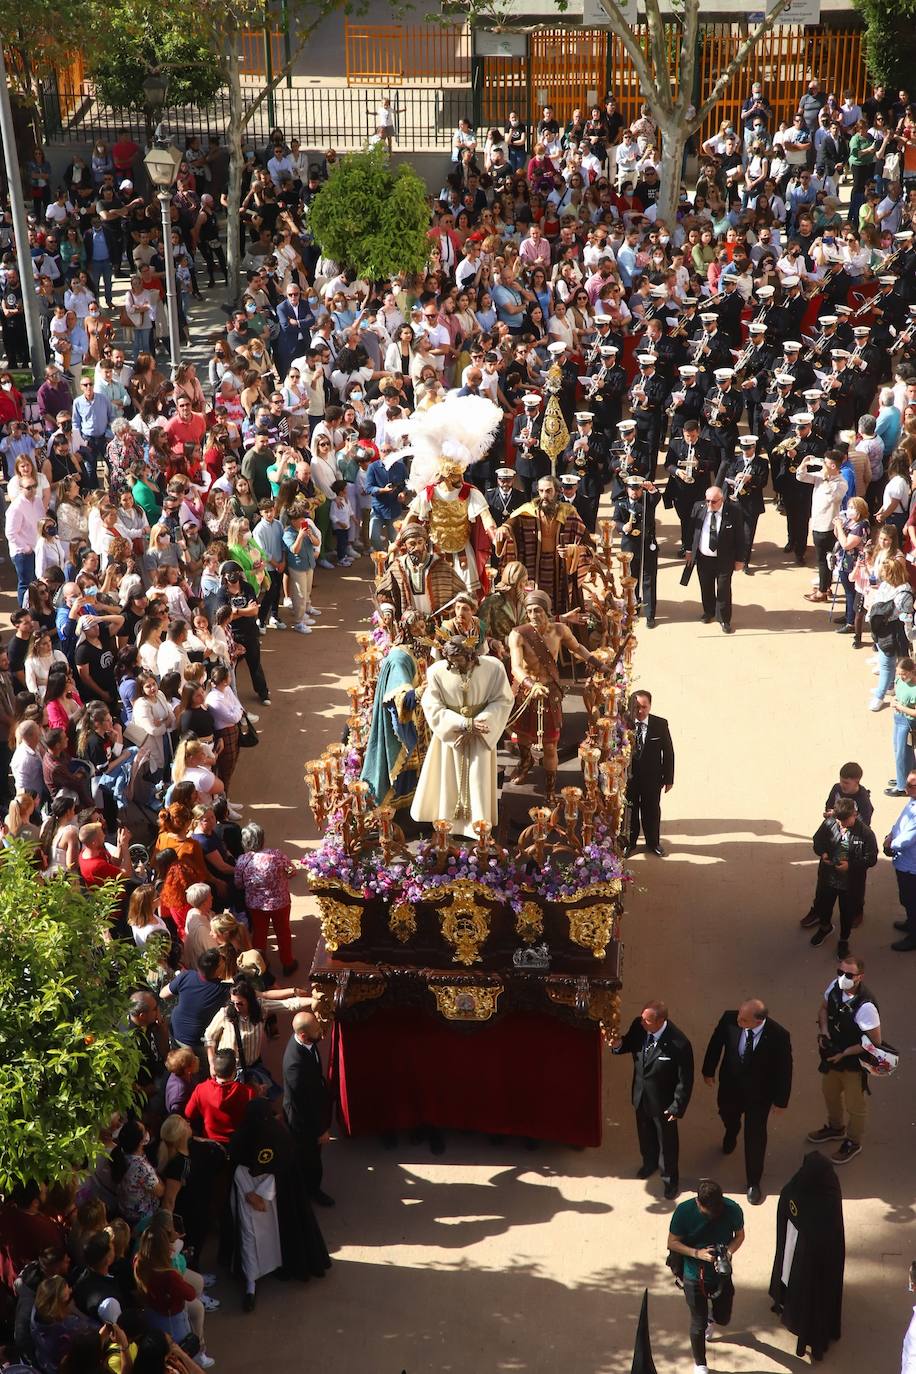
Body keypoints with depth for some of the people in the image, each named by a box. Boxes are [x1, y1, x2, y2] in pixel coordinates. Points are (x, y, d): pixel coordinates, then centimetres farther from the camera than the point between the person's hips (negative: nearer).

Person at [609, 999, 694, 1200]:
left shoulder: (679, 1044, -35)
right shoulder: (638, 1026, -21)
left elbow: (685, 1080, -23)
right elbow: (630, 1043, 3)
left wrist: (677, 1107, -16)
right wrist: (619, 1044, -20)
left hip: (663, 1102, -5)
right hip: (641, 1095, 5)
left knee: (667, 1141, 19)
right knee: (645, 1133, 31)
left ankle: (670, 1178, 44)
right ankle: (650, 1162, 60)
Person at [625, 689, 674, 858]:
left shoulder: (660, 724, -10)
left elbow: (668, 752, -3)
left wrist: (669, 778, -3)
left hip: (652, 778, 1)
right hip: (628, 776, -1)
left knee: (652, 810, 16)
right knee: (629, 810, 15)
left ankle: (653, 842, 36)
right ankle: (629, 843, 34)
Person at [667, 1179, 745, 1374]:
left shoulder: (732, 1210, -21)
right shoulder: (684, 1211, -24)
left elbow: (739, 1236, -3)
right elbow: (672, 1243, -13)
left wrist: (728, 1252, -23)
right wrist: (697, 1253, -28)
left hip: (722, 1275, 2)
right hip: (695, 1278, -2)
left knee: (723, 1318, 19)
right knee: (698, 1323, 8)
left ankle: (712, 1321, 58)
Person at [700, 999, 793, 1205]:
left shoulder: (778, 1035, -34)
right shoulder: (729, 1019, -28)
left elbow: (784, 1069, -18)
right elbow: (716, 1043, -7)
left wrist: (781, 1100, -8)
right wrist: (708, 1071, 5)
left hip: (759, 1093, -3)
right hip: (730, 1085, 3)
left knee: (755, 1136, 9)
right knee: (728, 1116, 31)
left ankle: (753, 1182, 33)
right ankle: (730, 1136, 69)